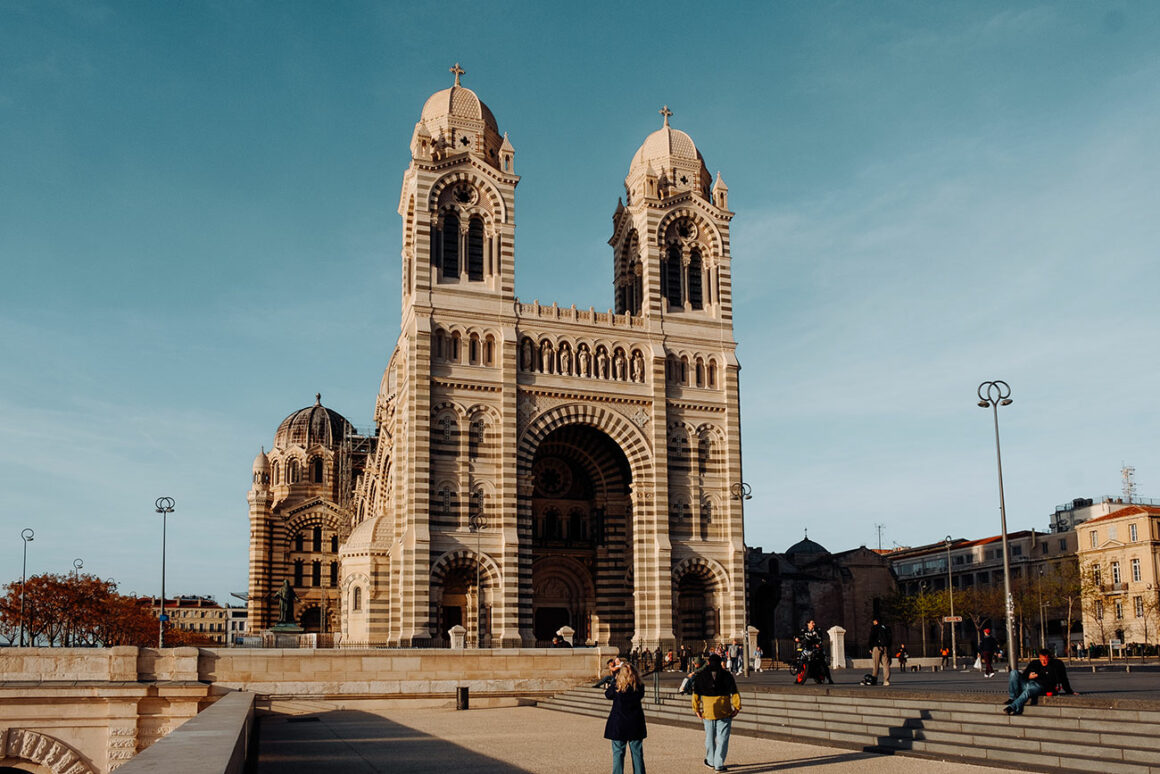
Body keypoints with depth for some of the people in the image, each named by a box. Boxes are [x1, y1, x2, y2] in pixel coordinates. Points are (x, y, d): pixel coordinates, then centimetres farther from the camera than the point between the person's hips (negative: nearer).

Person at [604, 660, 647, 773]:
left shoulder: (616, 686, -14)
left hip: (618, 725, -2)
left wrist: (614, 677, 9)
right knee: (637, 753, 11)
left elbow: (607, 695, 4)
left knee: (618, 753, 5)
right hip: (635, 725, 2)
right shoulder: (639, 687, -9)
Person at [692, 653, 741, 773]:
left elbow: (696, 694, 2)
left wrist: (696, 709, 5)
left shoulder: (701, 676, 4)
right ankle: (719, 765, -1)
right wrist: (737, 707, -1)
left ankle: (711, 761, 29)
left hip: (708, 712, 2)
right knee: (722, 738, 2)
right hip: (724, 712, -2)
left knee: (710, 737, 17)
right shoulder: (727, 675, 0)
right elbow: (734, 693, -6)